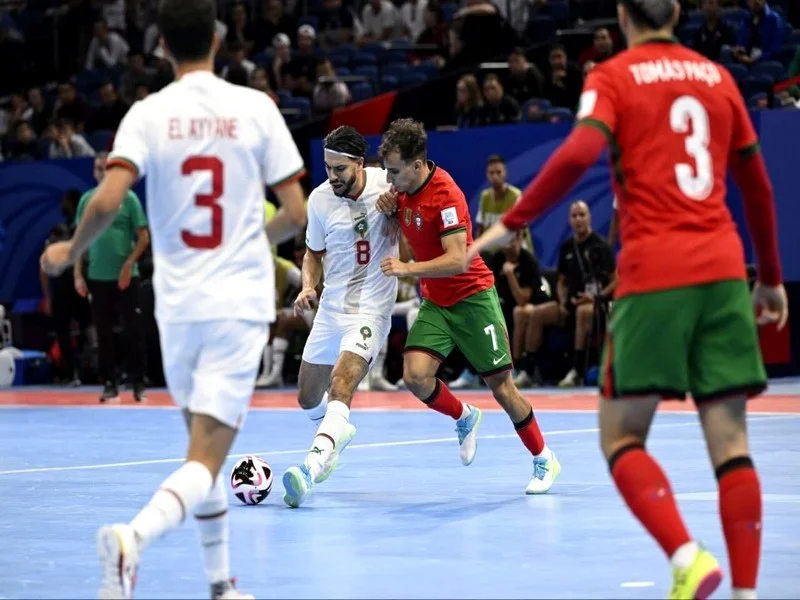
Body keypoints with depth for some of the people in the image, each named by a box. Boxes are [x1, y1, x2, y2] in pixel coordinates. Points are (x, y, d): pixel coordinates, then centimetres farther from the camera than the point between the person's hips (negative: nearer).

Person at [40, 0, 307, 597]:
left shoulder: (148, 114, -2)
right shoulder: (256, 108, -2)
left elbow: (108, 200, -15)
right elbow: (296, 215, -1)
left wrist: (71, 251, 4)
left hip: (178, 303, 2)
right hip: (241, 302, -2)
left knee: (206, 444, 21)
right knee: (206, 458, -7)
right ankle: (135, 536, -34)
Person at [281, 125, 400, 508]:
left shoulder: (386, 183, -11)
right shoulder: (320, 199, -3)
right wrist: (308, 286, -5)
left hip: (371, 308, -5)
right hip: (330, 307, 5)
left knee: (342, 384, -27)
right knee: (308, 398, 14)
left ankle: (312, 465, -40)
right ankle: (337, 434, 47)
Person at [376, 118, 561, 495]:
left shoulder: (445, 195, -24)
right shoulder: (403, 187, -2)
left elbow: (458, 260, -30)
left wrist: (408, 269, -39)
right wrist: (388, 208, -4)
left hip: (473, 298, -6)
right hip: (435, 302, 6)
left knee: (500, 385, -2)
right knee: (415, 375, -15)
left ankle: (544, 460, 17)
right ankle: (464, 417, 15)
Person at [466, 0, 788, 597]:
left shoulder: (615, 76, 2)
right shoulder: (717, 76, 14)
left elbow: (578, 154, -17)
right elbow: (758, 186, 19)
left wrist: (510, 223, -10)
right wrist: (771, 277, 29)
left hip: (653, 275, -4)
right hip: (723, 272, 4)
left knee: (622, 437, 3)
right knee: (730, 441, 3)